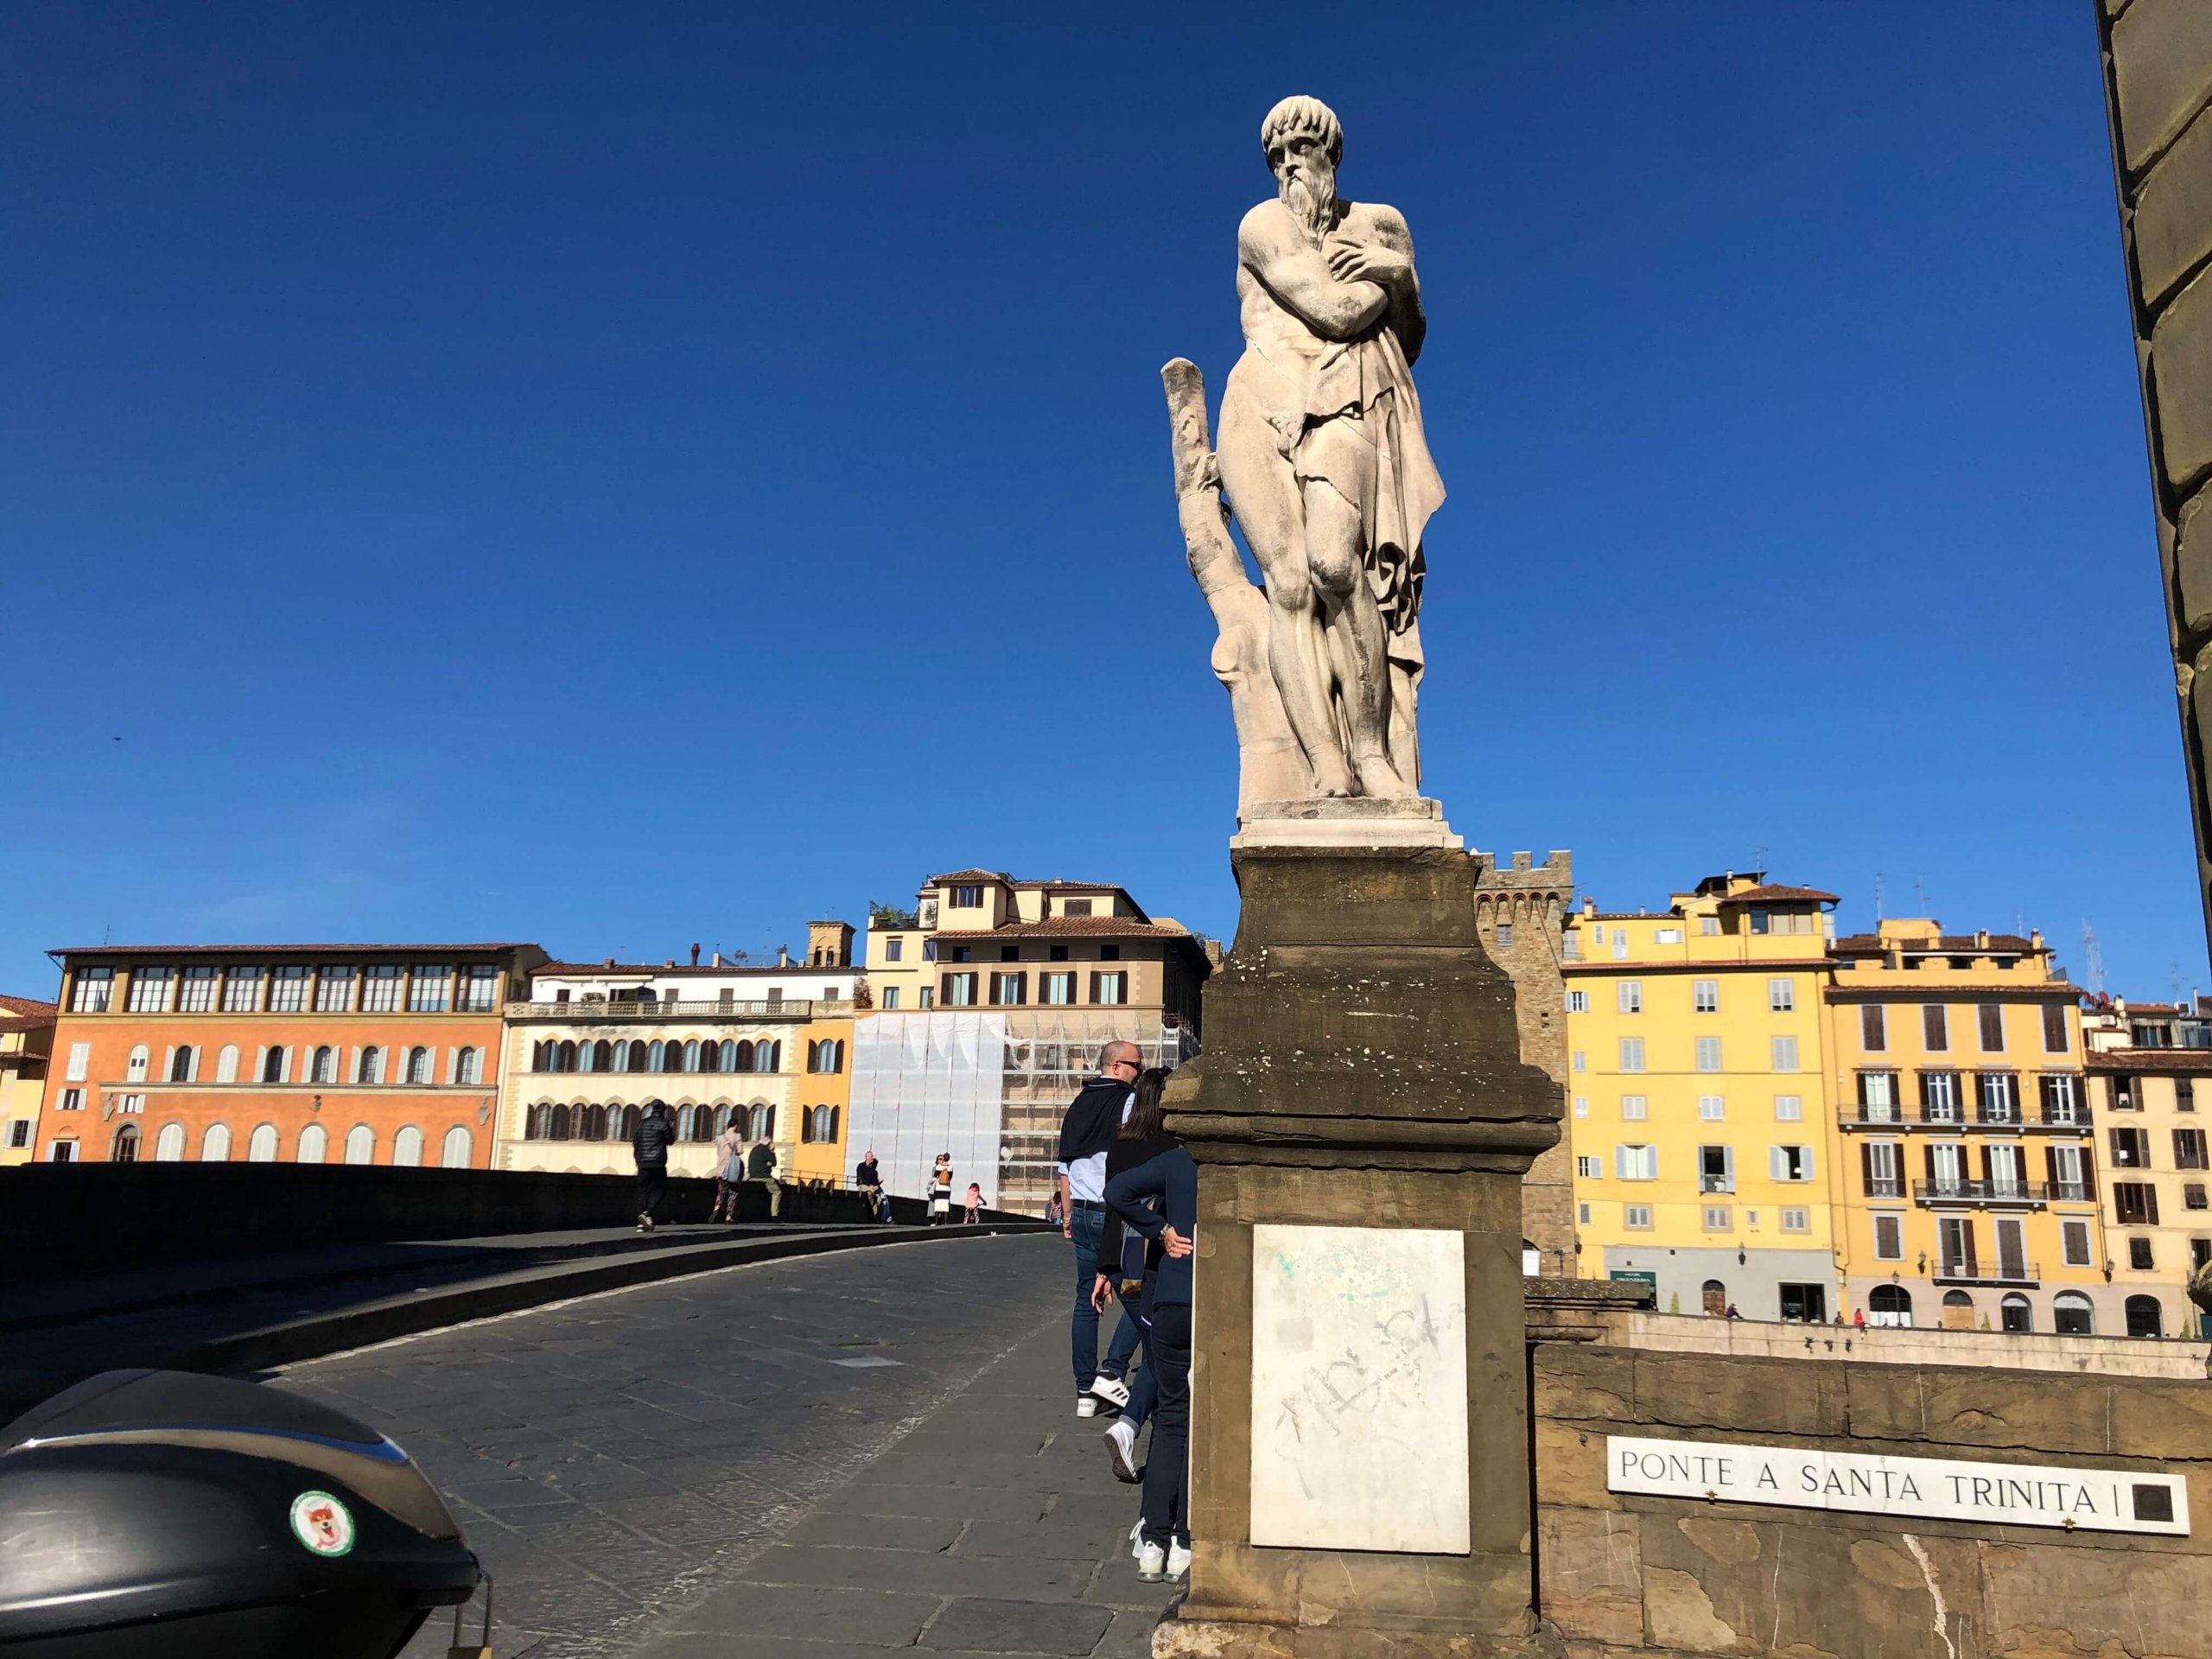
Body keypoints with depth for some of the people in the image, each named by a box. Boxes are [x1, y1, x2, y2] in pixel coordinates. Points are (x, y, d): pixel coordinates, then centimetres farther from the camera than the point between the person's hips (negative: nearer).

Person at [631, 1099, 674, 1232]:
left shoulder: (642, 1123, 10)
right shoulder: (663, 1124, -4)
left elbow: (635, 1142, 11)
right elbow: (670, 1140, 1)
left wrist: (637, 1159, 20)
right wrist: (673, 1130, 16)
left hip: (643, 1162, 4)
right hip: (658, 1163, -4)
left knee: (643, 1191, 6)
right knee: (660, 1188, 6)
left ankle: (641, 1223, 1)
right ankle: (647, 1213, -15)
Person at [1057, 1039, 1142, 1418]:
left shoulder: (1077, 1105, 15)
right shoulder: (1128, 1101, -7)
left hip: (1081, 1213, 7)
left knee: (1086, 1302, 10)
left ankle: (1085, 1392, 12)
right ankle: (1110, 1372, -6)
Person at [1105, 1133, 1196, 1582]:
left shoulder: (1178, 1160, 2)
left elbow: (1118, 1192, -4)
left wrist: (1160, 1231, 3)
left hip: (1173, 1303, 1)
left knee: (1171, 1417, 13)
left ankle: (1154, 1542, 8)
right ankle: (1184, 1544, 12)